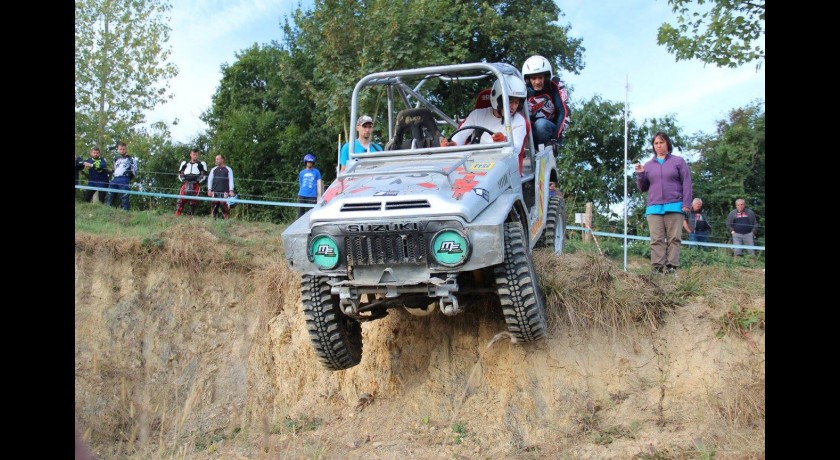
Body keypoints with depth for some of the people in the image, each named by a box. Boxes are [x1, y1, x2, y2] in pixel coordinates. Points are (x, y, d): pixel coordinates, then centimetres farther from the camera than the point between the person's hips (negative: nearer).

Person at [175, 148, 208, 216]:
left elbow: (204, 175, 8)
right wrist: (183, 179, 5)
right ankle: (177, 214, -14)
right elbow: (180, 173, 22)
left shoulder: (201, 164, 12)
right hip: (185, 183, 2)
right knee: (181, 198, -13)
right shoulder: (185, 163, 22)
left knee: (194, 200, -9)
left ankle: (190, 214, -5)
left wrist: (198, 180, -3)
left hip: (196, 184, -2)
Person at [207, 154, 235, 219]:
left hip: (224, 192, -3)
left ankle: (226, 219, -10)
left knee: (225, 206, -11)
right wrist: (209, 189, 3)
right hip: (215, 191, 3)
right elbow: (210, 179, 14)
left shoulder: (228, 169, 9)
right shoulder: (213, 169, 17)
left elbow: (231, 180, 4)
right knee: (213, 206, -2)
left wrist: (231, 190, -6)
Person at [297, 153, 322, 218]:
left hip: (312, 197, -2)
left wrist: (319, 196, 0)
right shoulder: (302, 172, 14)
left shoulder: (316, 172, 8)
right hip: (301, 196, 2)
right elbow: (300, 184, 19)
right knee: (300, 215, 1)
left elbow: (319, 184, 7)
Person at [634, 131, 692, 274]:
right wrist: (640, 174, 1)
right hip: (654, 208, 3)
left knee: (674, 238, -5)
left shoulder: (678, 161, 10)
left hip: (674, 207, -2)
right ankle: (657, 267, -8)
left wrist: (686, 203, -7)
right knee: (656, 240, -4)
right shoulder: (648, 165, 17)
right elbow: (642, 188, 20)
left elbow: (686, 183, 4)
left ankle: (672, 266, -7)